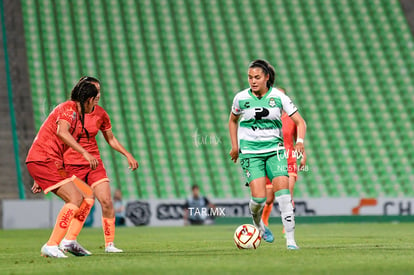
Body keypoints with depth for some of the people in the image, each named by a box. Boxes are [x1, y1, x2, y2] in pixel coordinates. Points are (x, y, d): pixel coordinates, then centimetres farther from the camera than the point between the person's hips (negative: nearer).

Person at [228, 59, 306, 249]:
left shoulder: (279, 97, -4)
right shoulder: (241, 98, -1)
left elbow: (300, 122, -1)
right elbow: (233, 120, 19)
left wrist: (300, 141, -19)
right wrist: (235, 146, 12)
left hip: (275, 150, 1)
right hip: (250, 152, -1)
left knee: (283, 190, -16)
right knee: (259, 196, -15)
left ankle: (290, 240, -13)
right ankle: (257, 221, 21)